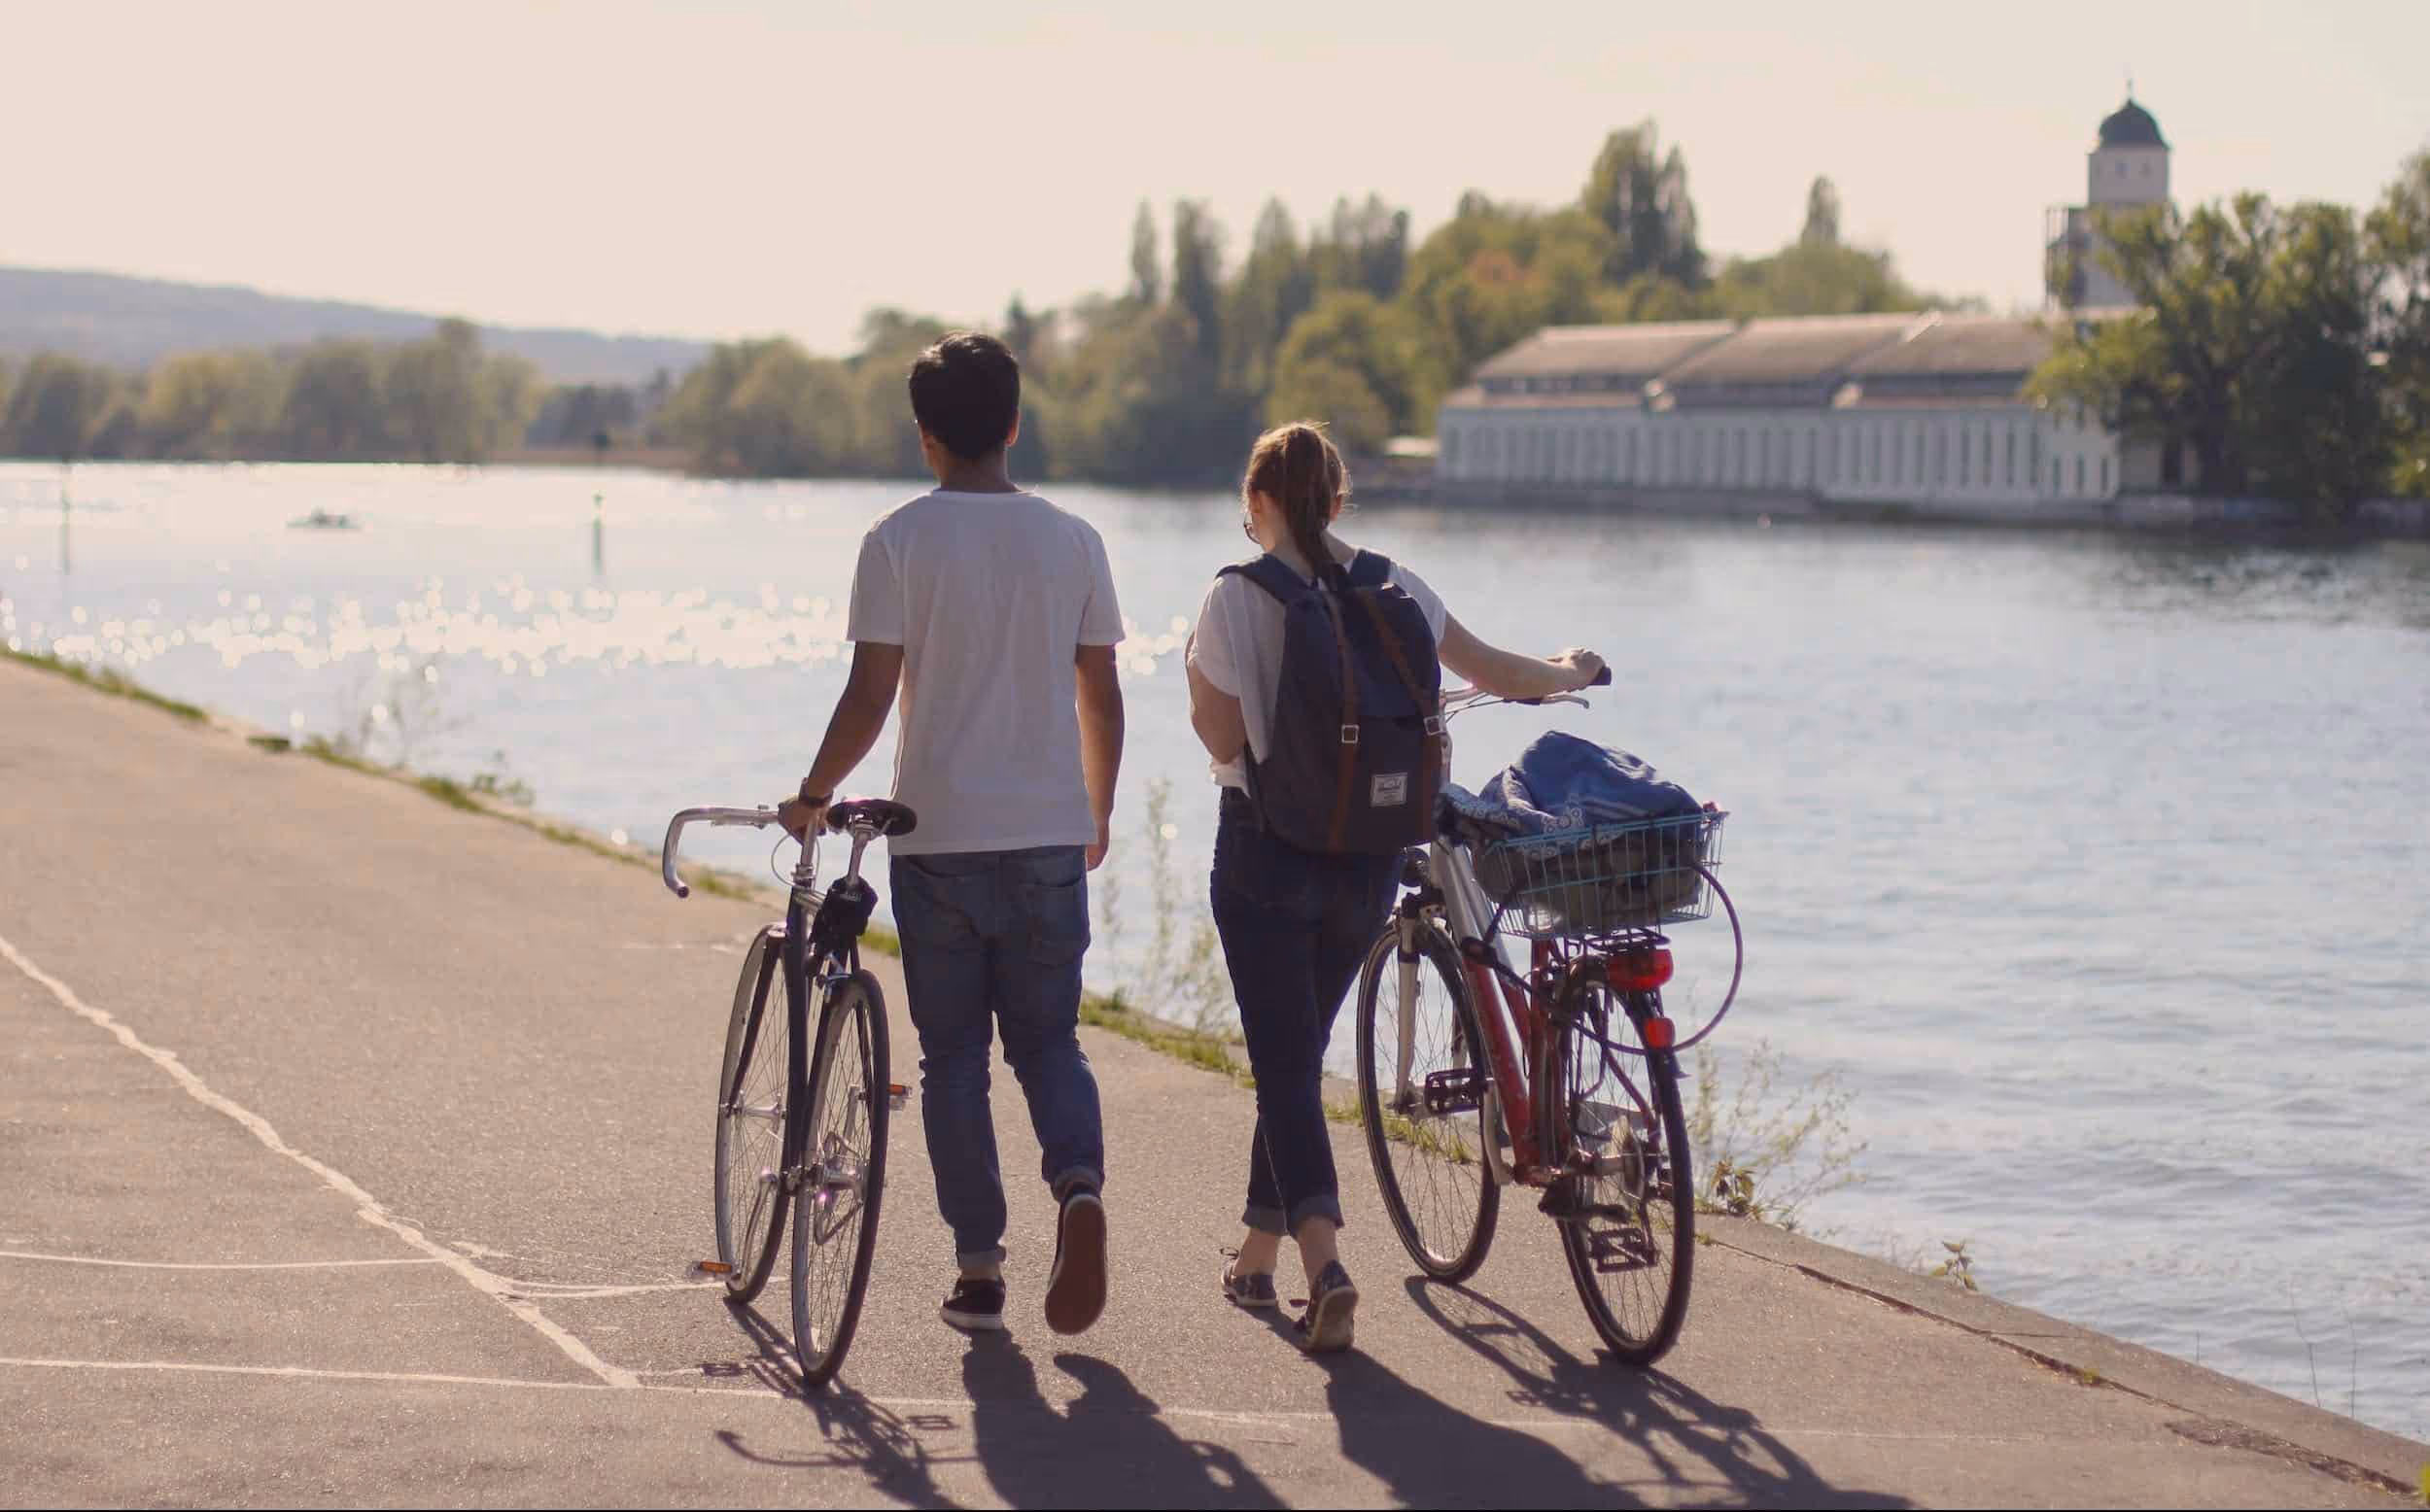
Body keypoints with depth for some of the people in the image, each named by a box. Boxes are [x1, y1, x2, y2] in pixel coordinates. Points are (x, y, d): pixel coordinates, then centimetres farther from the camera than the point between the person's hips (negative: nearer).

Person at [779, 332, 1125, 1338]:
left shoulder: (900, 540, -6)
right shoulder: (1071, 540, 4)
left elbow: (870, 695, -10)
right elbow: (1100, 694, 7)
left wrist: (815, 794, 5)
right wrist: (1098, 812, 20)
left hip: (938, 835, -2)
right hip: (1050, 837, 2)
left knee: (953, 1055, 8)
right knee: (1047, 1038, 12)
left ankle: (979, 1270, 9)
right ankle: (1078, 1180, -17)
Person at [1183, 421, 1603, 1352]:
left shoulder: (1236, 598, -11)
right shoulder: (1391, 588, 1)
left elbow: (1224, 739, -10)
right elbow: (1493, 672, 14)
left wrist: (1198, 677, 10)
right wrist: (1570, 674, 34)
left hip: (1267, 850, -4)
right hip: (1369, 855, 4)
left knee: (1284, 1061, -3)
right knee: (1301, 1052, 19)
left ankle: (1323, 1262, -22)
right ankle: (1258, 1256, 29)